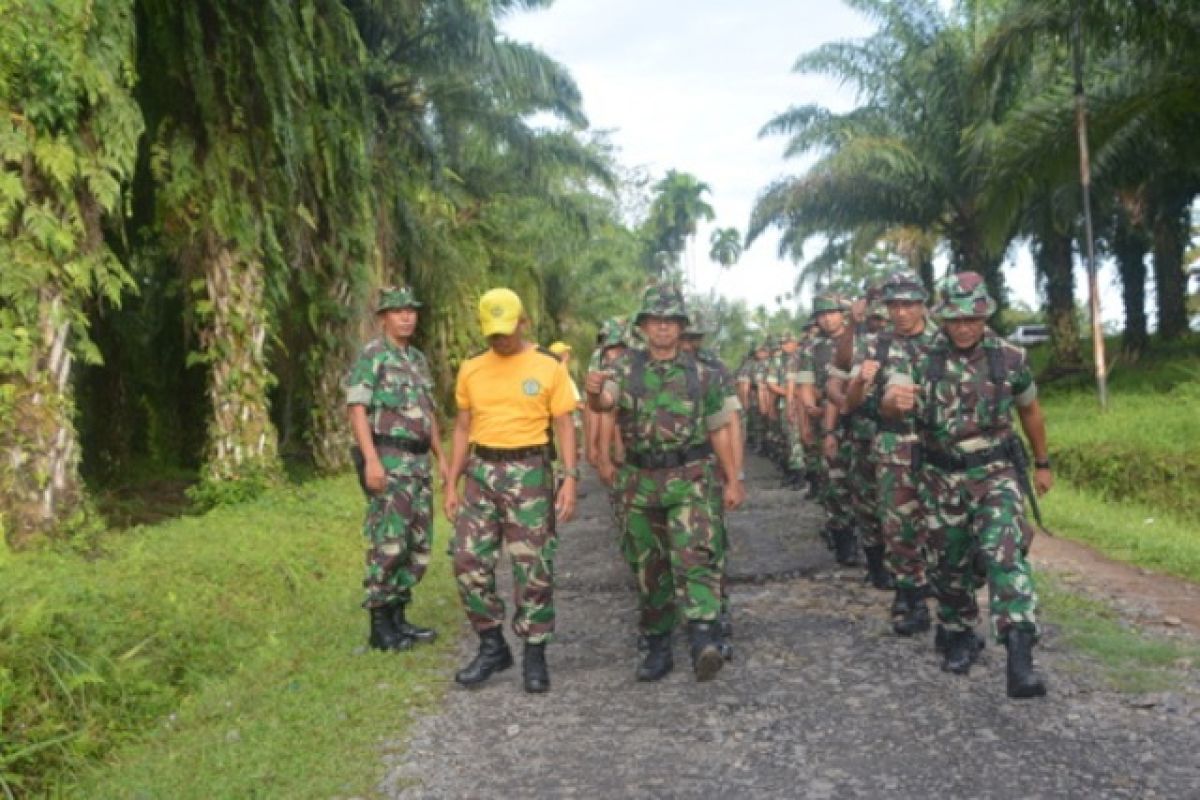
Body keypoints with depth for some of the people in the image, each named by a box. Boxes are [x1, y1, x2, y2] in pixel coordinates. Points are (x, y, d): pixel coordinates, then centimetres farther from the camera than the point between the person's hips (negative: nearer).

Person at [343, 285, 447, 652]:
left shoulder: (418, 359, 17)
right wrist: (371, 460, -23)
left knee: (418, 543, 9)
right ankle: (380, 627, 1)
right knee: (388, 542, -7)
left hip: (418, 461, 8)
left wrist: (442, 457, 17)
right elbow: (356, 408, -14)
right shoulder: (371, 354, -7)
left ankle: (398, 617, 18)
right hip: (388, 460, -8)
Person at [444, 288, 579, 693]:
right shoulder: (471, 369, 7)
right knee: (469, 561, 2)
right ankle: (492, 647, 17)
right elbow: (463, 427, 12)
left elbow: (564, 424, -1)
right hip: (481, 470, 4)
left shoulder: (549, 366, -2)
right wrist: (451, 484, 8)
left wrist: (570, 478, -11)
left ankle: (535, 654, 13)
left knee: (533, 567, -1)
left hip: (529, 471, -3)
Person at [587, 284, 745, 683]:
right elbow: (604, 402, -17)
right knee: (650, 566, 9)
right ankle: (657, 647, 21)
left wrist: (732, 480, 7)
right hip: (640, 482, 2)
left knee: (695, 556, -19)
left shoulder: (702, 374, 3)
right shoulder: (627, 367, 2)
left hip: (689, 480, -2)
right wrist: (594, 391, -41)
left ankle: (705, 642, -28)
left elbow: (718, 430, 9)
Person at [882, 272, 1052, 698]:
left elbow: (1030, 411, 12)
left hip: (996, 474, -1)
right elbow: (891, 404, -22)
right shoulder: (922, 358, -8)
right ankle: (959, 637, 36)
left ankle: (1020, 659, -23)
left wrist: (1042, 464, 21)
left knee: (1005, 554, -20)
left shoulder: (1010, 357, -4)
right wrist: (895, 400, -48)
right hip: (942, 478, 1)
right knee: (950, 564, 13)